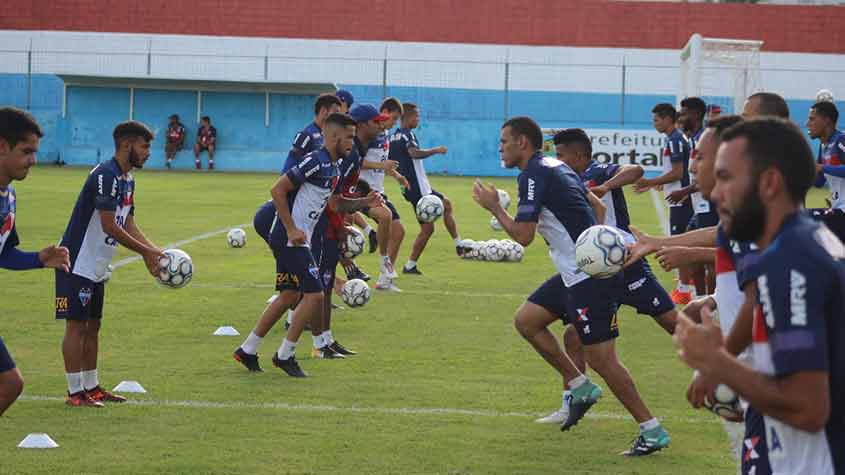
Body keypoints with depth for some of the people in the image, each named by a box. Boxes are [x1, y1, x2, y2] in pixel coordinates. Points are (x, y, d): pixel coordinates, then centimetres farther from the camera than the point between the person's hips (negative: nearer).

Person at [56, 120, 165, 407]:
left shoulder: (127, 179, 12)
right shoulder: (106, 175, -20)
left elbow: (128, 224, 12)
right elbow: (109, 227, -24)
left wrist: (154, 251, -2)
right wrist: (146, 252, -19)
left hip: (97, 268, 10)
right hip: (78, 263, -10)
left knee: (92, 326, 13)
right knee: (77, 325, -5)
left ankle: (91, 387, 20)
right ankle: (75, 392, -1)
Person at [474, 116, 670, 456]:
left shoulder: (534, 174, -14)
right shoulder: (554, 167, 16)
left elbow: (522, 235, -19)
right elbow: (597, 207, 22)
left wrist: (494, 207, -5)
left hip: (591, 274, -10)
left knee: (601, 358, -7)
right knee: (526, 321, 14)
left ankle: (652, 432, -1)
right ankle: (581, 387, 18)